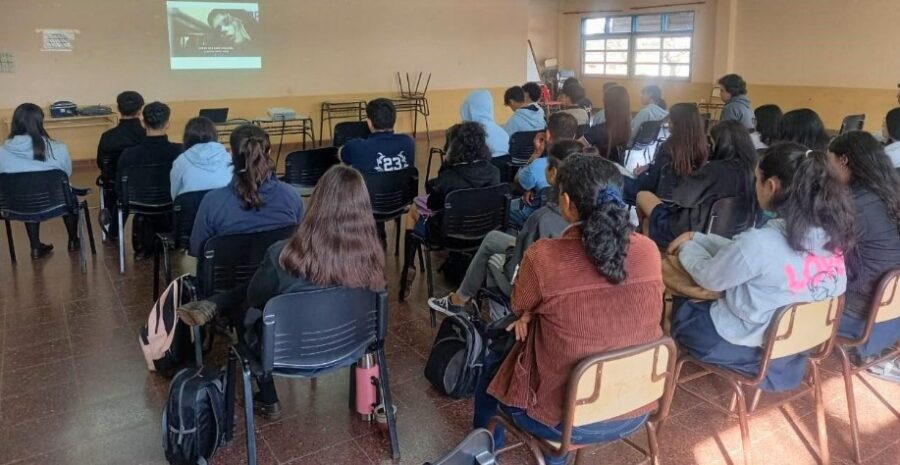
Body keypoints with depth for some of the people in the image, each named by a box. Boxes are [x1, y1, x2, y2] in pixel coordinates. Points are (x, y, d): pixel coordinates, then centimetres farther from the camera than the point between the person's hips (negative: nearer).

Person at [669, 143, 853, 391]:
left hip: (752, 346, -7)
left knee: (679, 312, 21)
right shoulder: (829, 233, -10)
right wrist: (697, 238, 7)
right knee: (700, 306, 29)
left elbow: (709, 277, -14)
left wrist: (688, 248, 6)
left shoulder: (760, 242, -34)